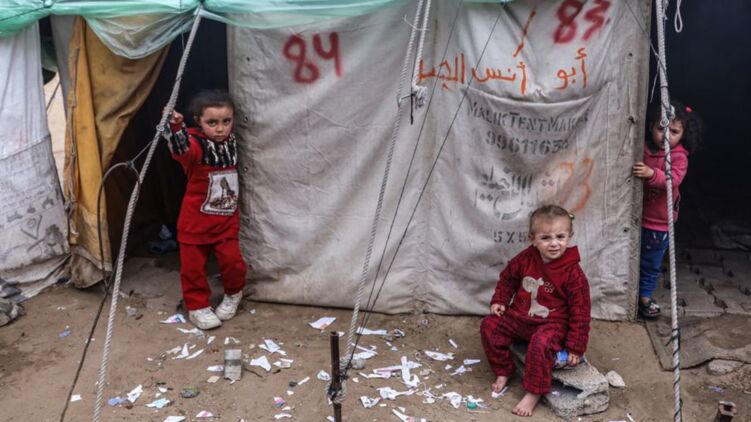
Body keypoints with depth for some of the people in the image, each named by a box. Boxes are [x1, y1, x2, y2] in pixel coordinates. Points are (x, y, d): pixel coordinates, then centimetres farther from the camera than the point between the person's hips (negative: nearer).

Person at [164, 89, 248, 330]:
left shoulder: (231, 141, 1)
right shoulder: (196, 143, -18)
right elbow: (182, 149, -43)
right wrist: (176, 127, -61)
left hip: (227, 220, 4)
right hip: (196, 221, -4)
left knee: (233, 262, -1)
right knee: (193, 266, 6)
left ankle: (233, 294, 28)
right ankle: (197, 307, 24)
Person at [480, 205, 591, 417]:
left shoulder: (573, 273, -21)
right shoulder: (525, 259, -9)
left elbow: (580, 313, -15)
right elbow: (508, 278, 11)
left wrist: (576, 347, -15)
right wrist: (499, 300, -1)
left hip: (552, 323, -5)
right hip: (519, 316, 5)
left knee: (541, 344, -34)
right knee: (489, 326, -6)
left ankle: (534, 393, -16)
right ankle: (503, 371, 12)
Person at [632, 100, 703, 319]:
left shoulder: (678, 156, -11)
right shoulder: (641, 149, -4)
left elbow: (674, 178, -29)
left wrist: (652, 173, -45)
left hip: (659, 222, -2)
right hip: (635, 217, 2)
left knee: (651, 263, 12)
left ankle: (645, 296, 29)